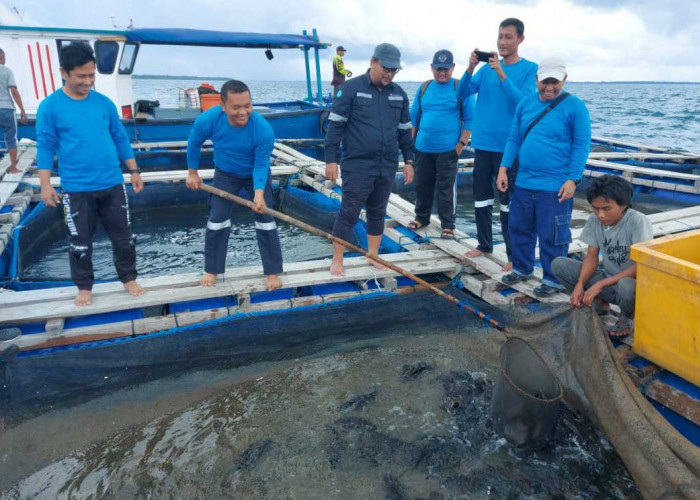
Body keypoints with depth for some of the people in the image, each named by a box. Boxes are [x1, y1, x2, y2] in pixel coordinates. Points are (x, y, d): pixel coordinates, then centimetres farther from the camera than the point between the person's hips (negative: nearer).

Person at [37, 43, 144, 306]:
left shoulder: (104, 103, 2)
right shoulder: (50, 107, -6)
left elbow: (120, 138, 9)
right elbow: (45, 147, -3)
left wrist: (134, 171, 7)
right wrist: (45, 185, -7)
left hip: (112, 184, 2)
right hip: (76, 189, -2)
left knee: (123, 236, 10)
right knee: (81, 242, 10)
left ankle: (129, 278, 29)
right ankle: (84, 287, 27)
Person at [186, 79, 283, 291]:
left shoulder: (263, 129, -36)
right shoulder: (207, 120, -30)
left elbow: (261, 165, -26)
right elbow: (194, 144, -8)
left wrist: (259, 193, -40)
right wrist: (192, 173, 1)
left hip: (256, 174, -2)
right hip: (225, 174, 2)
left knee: (265, 220, -3)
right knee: (217, 220, 3)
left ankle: (272, 272, 9)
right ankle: (211, 270, 19)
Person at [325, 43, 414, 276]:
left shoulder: (399, 94, 11)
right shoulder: (351, 88, -6)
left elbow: (404, 130, 17)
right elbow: (335, 125, -7)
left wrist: (409, 161, 14)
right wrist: (331, 159, -11)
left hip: (387, 167, 5)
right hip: (357, 166, -5)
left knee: (378, 212, 14)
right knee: (349, 213, -2)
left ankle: (373, 254, 28)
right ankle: (337, 259, 10)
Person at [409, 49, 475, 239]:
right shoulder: (424, 88, 10)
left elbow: (469, 119, -3)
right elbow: (414, 117, 16)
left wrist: (462, 143, -11)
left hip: (447, 150, -4)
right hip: (423, 148, 4)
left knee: (446, 188, 0)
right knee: (422, 185, 13)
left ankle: (448, 225, 10)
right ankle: (422, 217, 30)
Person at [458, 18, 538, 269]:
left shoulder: (530, 69, -3)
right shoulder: (487, 68, 9)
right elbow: (463, 94, 0)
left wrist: (501, 74, -23)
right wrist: (471, 67, -16)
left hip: (508, 146, -5)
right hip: (483, 143, 5)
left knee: (507, 201, -2)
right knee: (481, 197, 11)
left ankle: (513, 255, 7)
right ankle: (484, 244, 25)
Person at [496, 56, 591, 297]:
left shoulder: (574, 106, -6)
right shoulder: (525, 103, 8)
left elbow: (582, 145, -7)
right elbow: (514, 138, 12)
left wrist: (573, 179, -13)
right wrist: (503, 168, 4)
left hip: (556, 187, -5)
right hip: (524, 182, 5)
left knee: (552, 237, 2)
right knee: (519, 228, 16)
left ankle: (553, 280, 17)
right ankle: (522, 269, 34)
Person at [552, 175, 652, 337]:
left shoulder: (638, 221, -22)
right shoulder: (594, 219, -7)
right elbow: (592, 256, -3)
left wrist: (600, 285, -29)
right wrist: (580, 285, -21)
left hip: (632, 281, -5)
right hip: (608, 278, 5)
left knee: (626, 285, -42)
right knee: (559, 264, -12)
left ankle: (628, 315, -3)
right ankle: (600, 303, 8)